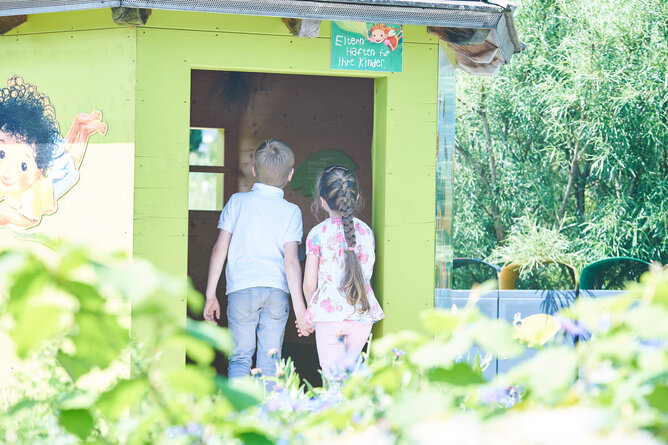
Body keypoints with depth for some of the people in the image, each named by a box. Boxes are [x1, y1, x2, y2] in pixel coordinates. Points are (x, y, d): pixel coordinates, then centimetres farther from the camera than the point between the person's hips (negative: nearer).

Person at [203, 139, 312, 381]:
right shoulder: (291, 211, 4)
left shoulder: (237, 202, 5)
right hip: (276, 292, 0)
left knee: (240, 358, 5)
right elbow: (291, 259, -5)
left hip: (241, 288, 0)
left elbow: (220, 250, 2)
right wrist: (299, 306, -5)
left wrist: (210, 294, 7)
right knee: (269, 362, 7)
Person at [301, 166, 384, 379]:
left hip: (329, 313, -4)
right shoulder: (366, 232, 6)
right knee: (349, 369, 19)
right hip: (362, 314, 4)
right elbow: (365, 275, 13)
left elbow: (309, 284, -2)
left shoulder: (317, 234, -5)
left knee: (333, 377, -1)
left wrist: (312, 312, 18)